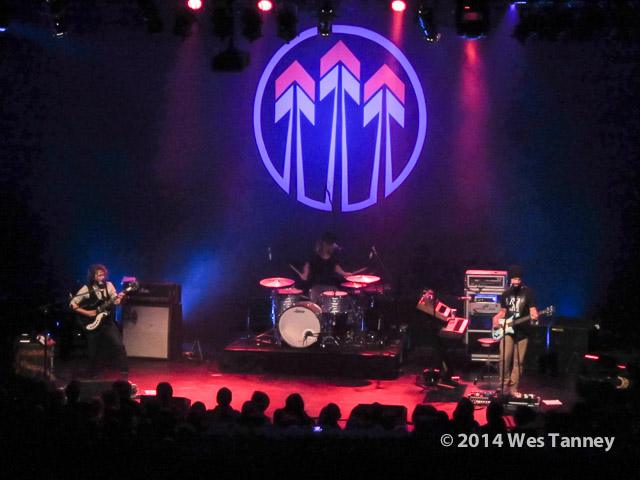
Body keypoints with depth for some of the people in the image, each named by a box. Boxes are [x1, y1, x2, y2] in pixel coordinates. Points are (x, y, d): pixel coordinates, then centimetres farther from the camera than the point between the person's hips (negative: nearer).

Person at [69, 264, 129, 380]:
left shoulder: (108, 285, 0)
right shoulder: (86, 289, -10)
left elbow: (115, 301, 0)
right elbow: (72, 304, -7)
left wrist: (119, 298, -23)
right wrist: (86, 313, -16)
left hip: (107, 322, 2)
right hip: (92, 324, -2)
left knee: (119, 345, -14)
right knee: (93, 352, 5)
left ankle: (125, 373, -7)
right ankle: (93, 376, 24)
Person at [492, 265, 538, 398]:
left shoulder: (528, 292, 1)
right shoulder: (505, 294, 11)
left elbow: (532, 309, -1)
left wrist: (534, 316, -23)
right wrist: (496, 318, -1)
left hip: (522, 331, -2)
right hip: (507, 330, 2)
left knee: (518, 362, 1)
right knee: (505, 359, -10)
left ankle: (514, 388, 9)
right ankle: (504, 386, 2)